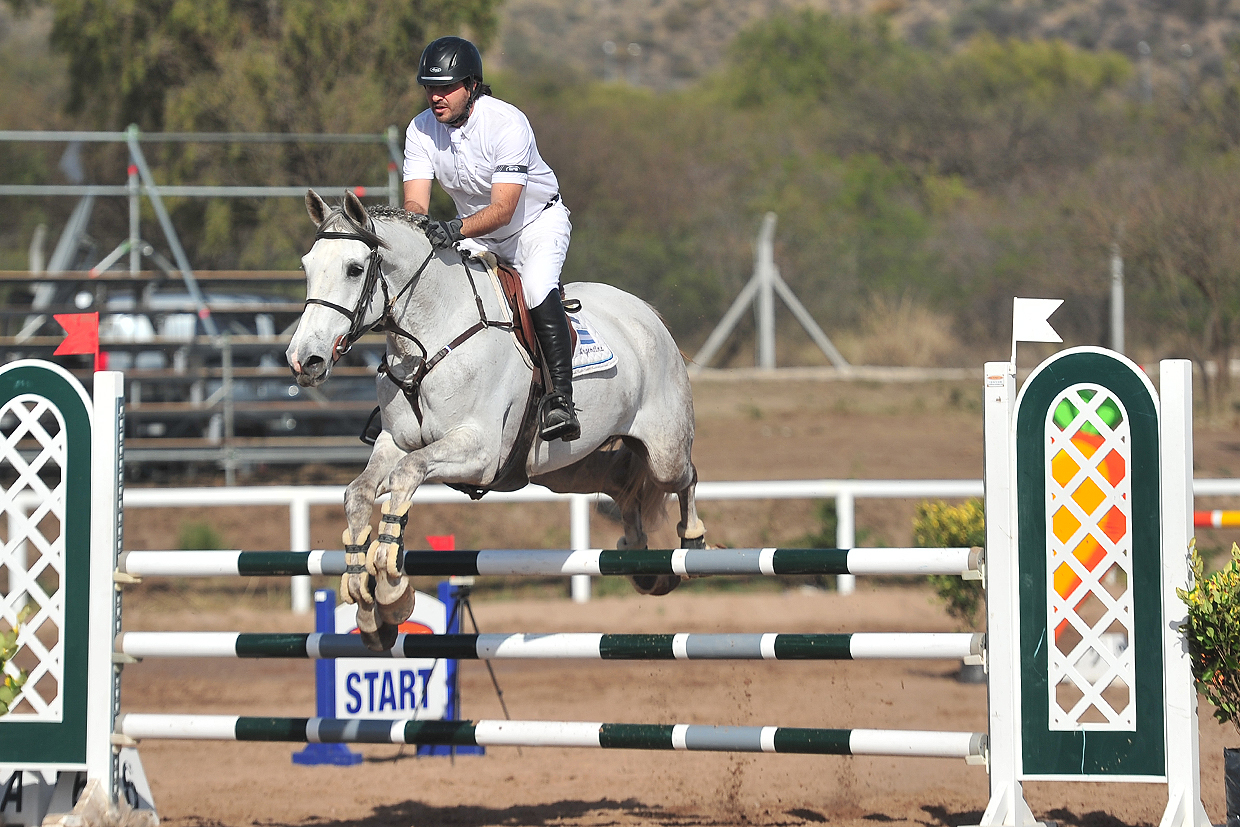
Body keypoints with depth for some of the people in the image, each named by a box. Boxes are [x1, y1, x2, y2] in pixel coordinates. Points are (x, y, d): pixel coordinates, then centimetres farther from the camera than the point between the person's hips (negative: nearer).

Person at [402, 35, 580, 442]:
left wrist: (456, 229, -54)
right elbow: (415, 202, -19)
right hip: (475, 235, 6)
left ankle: (561, 399, -33)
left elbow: (502, 208, -36)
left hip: (538, 221, -5)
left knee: (537, 287, -32)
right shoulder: (421, 130, -13)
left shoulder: (507, 123, -30)